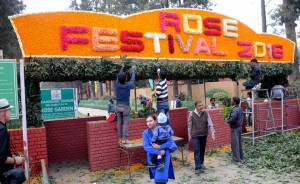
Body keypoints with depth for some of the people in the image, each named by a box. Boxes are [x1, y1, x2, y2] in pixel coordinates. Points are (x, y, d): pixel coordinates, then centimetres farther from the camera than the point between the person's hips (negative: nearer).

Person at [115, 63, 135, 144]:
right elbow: (132, 79, 8)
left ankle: (120, 138, 14)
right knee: (126, 123, -2)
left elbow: (118, 76, 16)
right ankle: (125, 139, -3)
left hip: (118, 106, 5)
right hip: (125, 106, -5)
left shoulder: (117, 84, -2)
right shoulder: (128, 85, -12)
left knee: (119, 123, 8)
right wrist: (133, 71, 25)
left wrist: (122, 67, 30)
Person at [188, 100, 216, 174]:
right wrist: (189, 135, 1)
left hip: (204, 135, 3)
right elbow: (189, 125, -2)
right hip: (195, 135, -3)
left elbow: (210, 124, -9)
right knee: (197, 151, -6)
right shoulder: (192, 114, -10)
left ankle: (201, 163, 35)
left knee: (202, 150, 16)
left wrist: (212, 134, -17)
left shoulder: (206, 113, -7)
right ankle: (198, 168, -3)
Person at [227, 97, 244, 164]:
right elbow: (242, 117, 15)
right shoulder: (240, 108, 7)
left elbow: (233, 118, -33)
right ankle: (241, 156, 30)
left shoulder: (234, 109, -22)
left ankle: (236, 159, 5)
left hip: (235, 128, -9)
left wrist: (228, 121, -16)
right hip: (239, 126, 10)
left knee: (235, 144, -1)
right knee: (239, 142, 19)